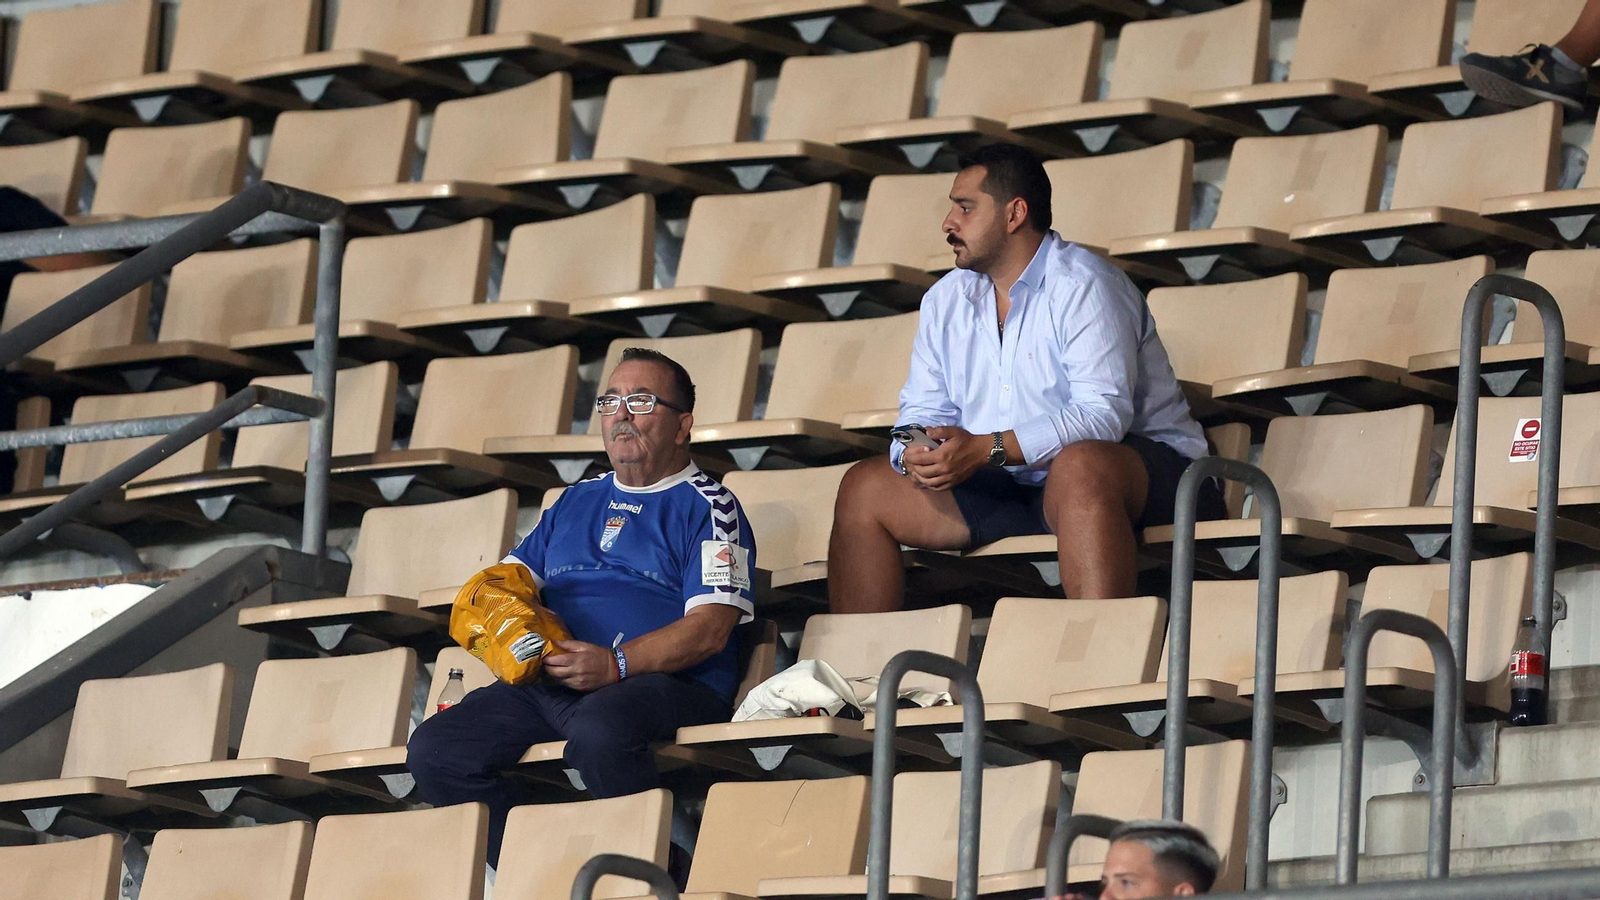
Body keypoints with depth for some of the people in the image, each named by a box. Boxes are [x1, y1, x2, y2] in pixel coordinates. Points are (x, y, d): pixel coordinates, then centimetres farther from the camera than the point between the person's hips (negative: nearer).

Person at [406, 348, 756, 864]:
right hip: (546, 686, 7)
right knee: (433, 750, -17)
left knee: (599, 730, -41)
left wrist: (617, 664, -18)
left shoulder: (708, 507, 8)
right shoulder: (577, 502, 29)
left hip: (666, 682, -6)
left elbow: (711, 629, -5)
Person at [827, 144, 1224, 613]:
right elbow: (923, 412, 11)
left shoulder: (1081, 285, -13)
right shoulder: (946, 300, 12)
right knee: (864, 487, 1)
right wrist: (917, 454, -15)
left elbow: (1103, 415, -24)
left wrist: (986, 449, -31)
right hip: (1013, 487, 8)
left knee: (1081, 467, -42)